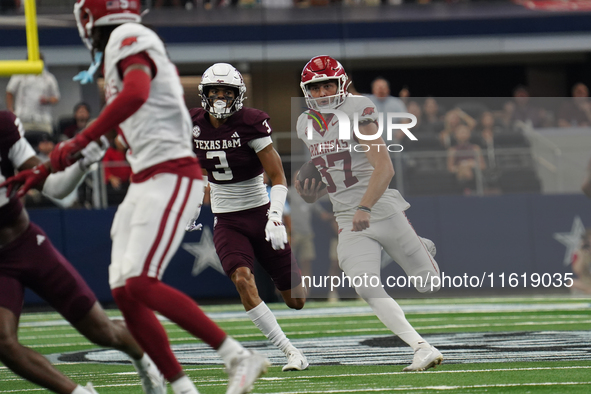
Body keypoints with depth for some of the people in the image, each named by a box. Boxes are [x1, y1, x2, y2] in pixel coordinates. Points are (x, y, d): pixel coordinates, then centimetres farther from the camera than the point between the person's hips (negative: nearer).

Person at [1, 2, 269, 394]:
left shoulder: (129, 39, -8)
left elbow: (136, 93, -28)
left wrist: (79, 142, -27)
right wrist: (47, 168, 28)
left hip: (170, 177, -10)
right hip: (143, 183, 10)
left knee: (140, 285, -17)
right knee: (125, 293, 3)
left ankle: (240, 358, -15)